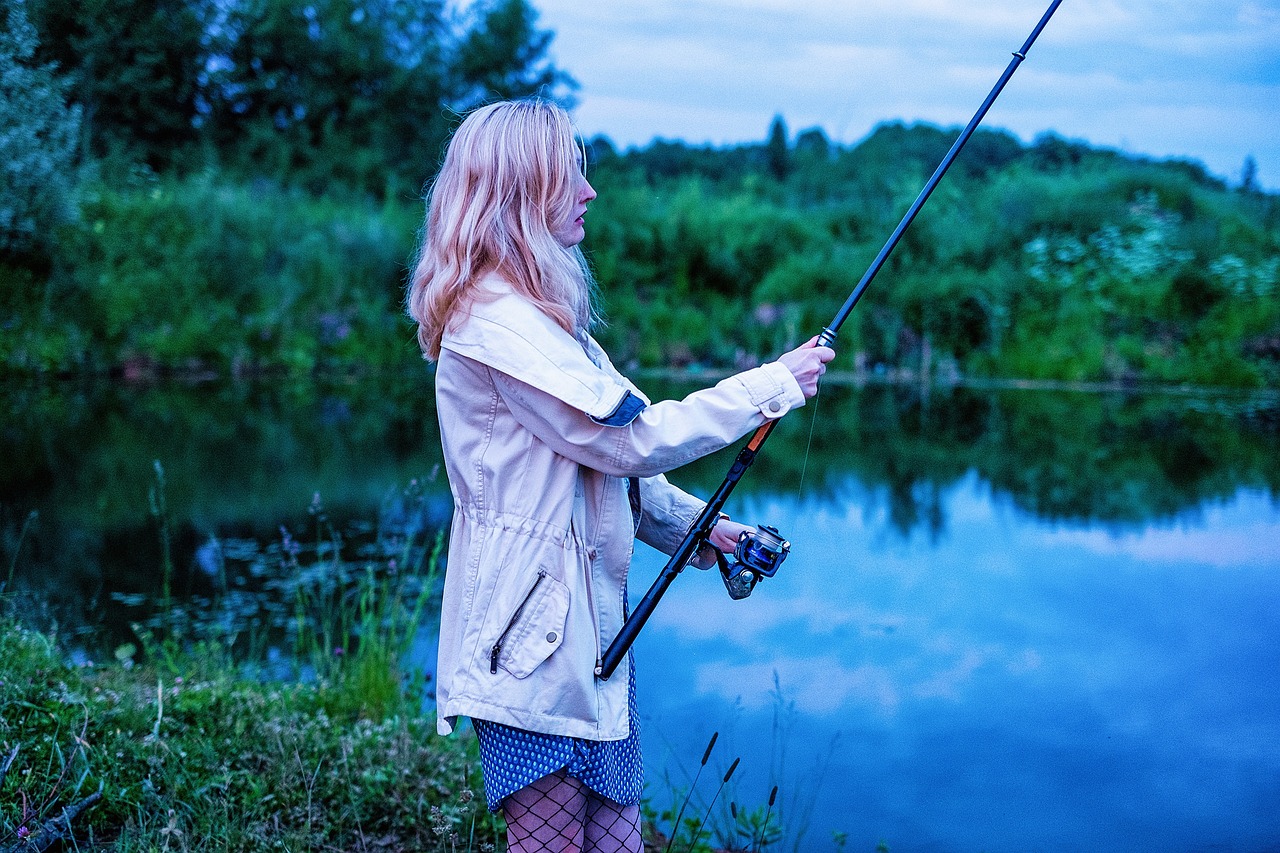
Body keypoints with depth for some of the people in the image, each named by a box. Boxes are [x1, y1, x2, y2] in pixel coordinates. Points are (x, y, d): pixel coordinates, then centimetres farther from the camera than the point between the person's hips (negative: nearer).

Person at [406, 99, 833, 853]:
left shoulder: (537, 314, 16)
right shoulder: (495, 321, -16)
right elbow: (629, 441, -19)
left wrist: (701, 528, 12)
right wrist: (774, 386, -10)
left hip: (586, 624, 9)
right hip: (532, 632, -9)